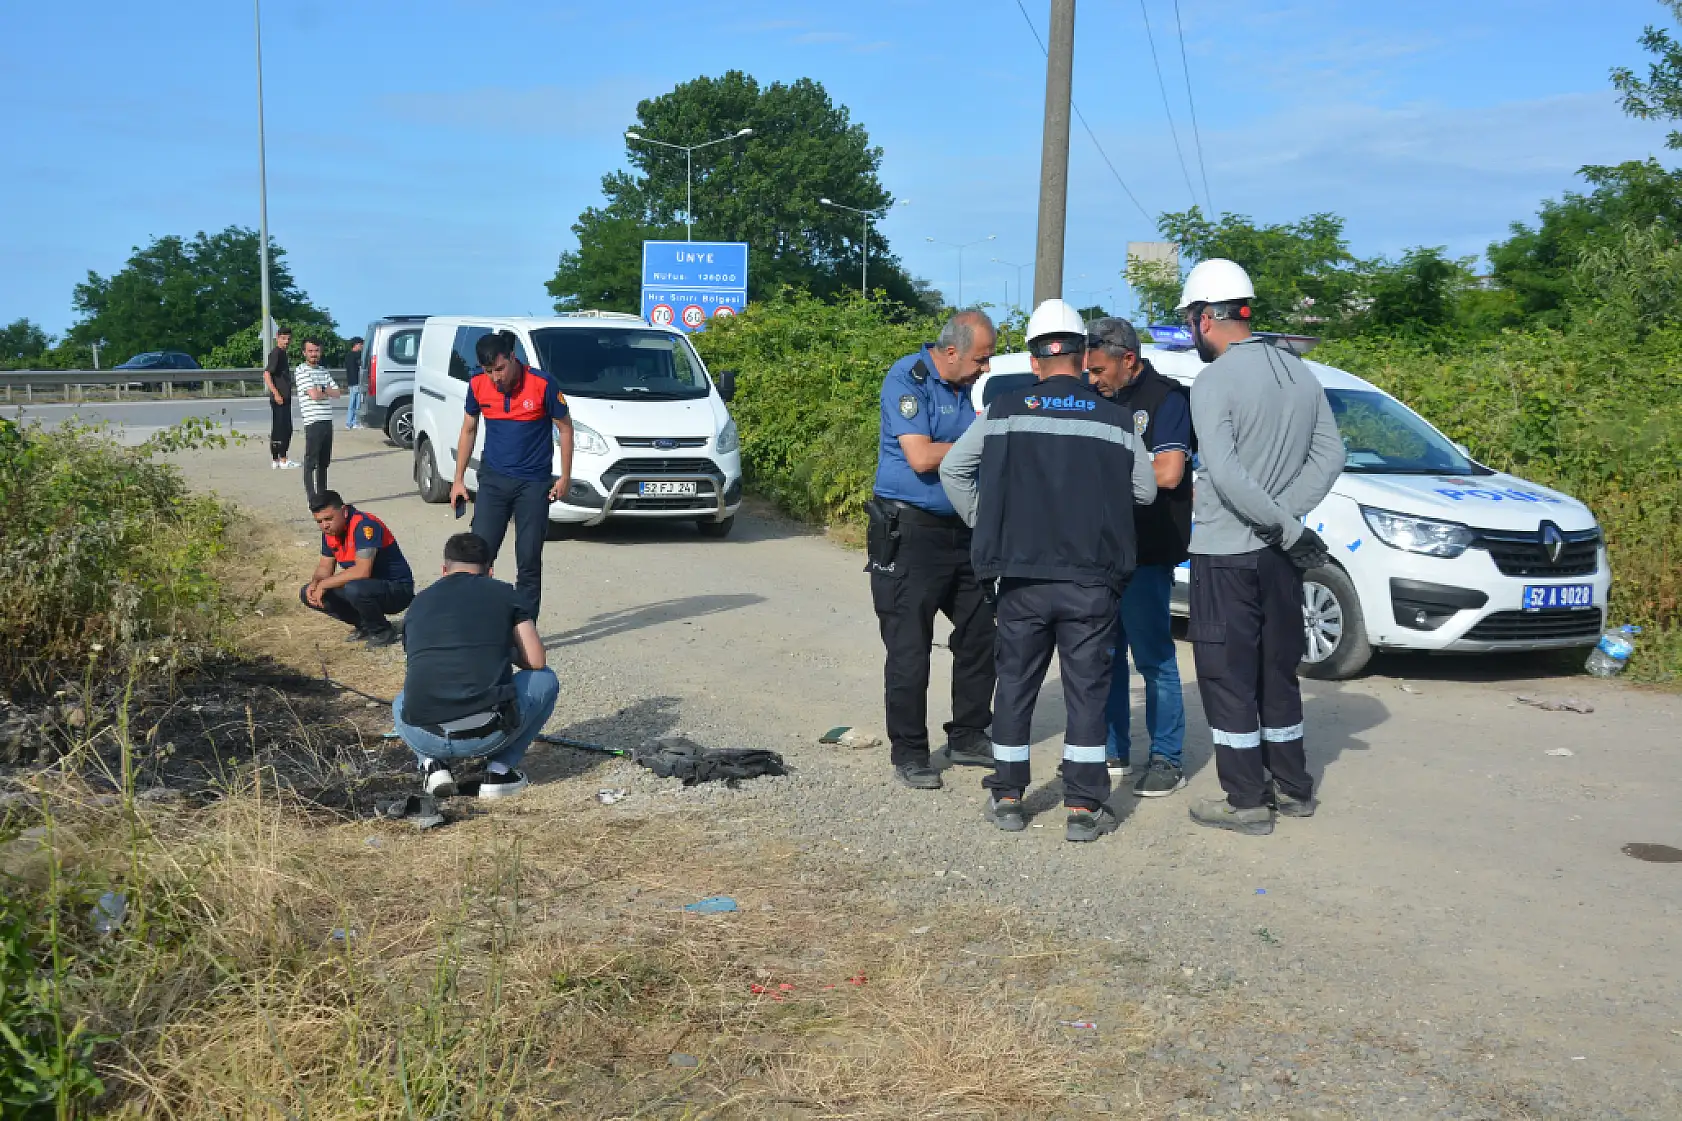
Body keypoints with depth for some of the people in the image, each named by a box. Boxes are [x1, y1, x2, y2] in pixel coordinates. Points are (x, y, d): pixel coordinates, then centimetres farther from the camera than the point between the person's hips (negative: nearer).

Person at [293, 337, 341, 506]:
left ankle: (323, 496, 22)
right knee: (311, 463, -5)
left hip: (327, 422, 7)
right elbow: (314, 395, -15)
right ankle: (312, 500, -6)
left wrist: (321, 390, -7)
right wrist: (327, 392, 4)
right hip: (313, 422, -7)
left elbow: (336, 392, 10)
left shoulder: (324, 371, 19)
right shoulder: (301, 371, -4)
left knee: (324, 462, 14)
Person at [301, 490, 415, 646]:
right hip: (368, 586, 9)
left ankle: (383, 631, -10)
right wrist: (315, 584, -10)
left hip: (397, 588, -9)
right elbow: (325, 567, 13)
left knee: (354, 589, -39)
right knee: (307, 594, 0)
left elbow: (362, 571, -33)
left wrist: (324, 584, -24)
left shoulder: (364, 525, -24)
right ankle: (365, 626, 9)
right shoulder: (330, 531, 3)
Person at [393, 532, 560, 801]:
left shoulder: (421, 601, 22)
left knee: (401, 704, 40)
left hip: (425, 738, 3)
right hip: (488, 735, -3)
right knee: (545, 680, 26)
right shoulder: (504, 594, 12)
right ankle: (501, 769, 13)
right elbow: (535, 661, 6)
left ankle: (432, 763, 12)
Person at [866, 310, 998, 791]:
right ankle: (908, 752, 9)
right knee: (910, 649, -2)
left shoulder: (967, 386, 11)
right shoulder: (907, 378, -12)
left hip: (962, 530, 8)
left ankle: (967, 737, 26)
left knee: (980, 635, 12)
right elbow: (921, 457, -21)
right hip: (910, 532, -8)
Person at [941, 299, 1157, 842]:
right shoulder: (1114, 418, 0)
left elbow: (953, 469, 5)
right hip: (1092, 580, -1)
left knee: (1016, 683, 12)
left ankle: (1007, 797, 19)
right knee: (1086, 689, 5)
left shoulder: (1006, 409, 2)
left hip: (1022, 577, 1)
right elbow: (1146, 490, 9)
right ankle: (1083, 807, 7)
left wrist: (985, 523, 14)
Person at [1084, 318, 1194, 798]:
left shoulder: (1166, 397, -8)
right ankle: (1113, 752, 22)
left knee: (1153, 656, -1)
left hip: (1146, 555, -8)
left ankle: (1168, 759, 9)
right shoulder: (1105, 400, 14)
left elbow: (1167, 473, -19)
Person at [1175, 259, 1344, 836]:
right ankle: (1292, 788, 25)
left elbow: (1225, 474, -23)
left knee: (1227, 678, 2)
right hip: (1279, 553, 7)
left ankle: (1246, 800, 6)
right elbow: (1330, 455, 5)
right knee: (1277, 672, 17)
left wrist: (1284, 525, -16)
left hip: (1225, 554, -7)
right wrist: (1286, 518, -3)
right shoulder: (1300, 371, 8)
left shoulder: (1214, 381, -14)